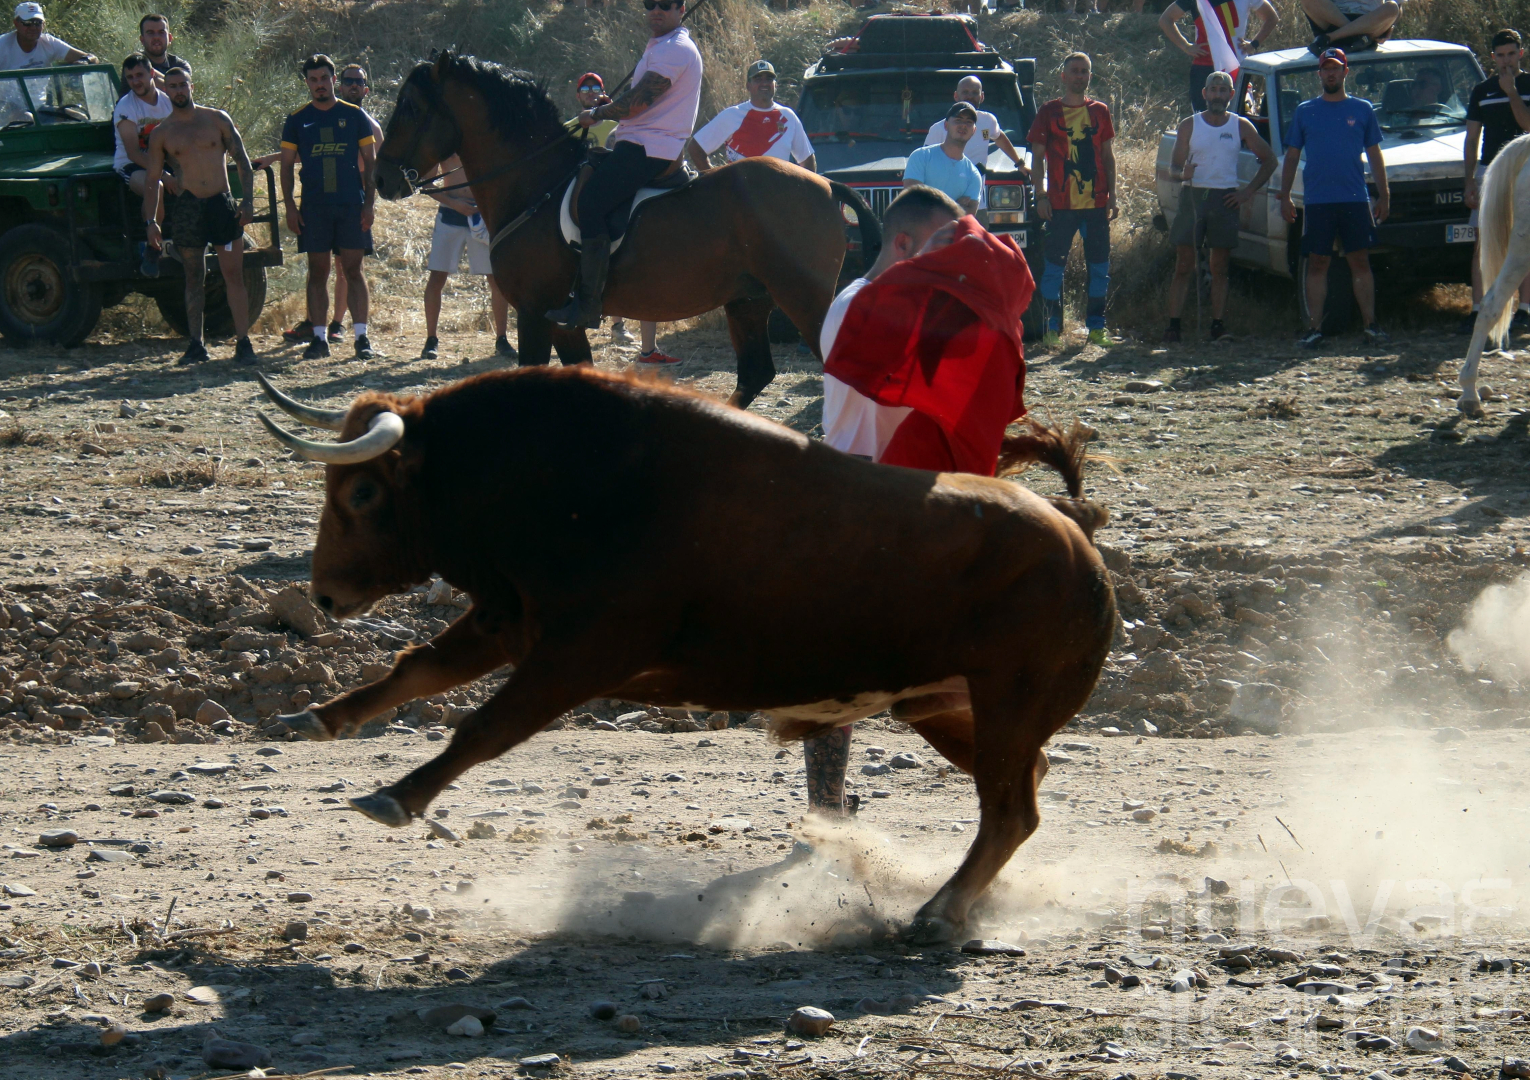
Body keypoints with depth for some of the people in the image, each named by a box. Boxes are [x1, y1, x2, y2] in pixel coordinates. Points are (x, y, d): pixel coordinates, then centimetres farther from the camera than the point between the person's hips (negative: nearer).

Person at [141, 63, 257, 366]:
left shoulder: (217, 119, 3)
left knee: (233, 275, -4)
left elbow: (242, 161, 4)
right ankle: (196, 344, 10)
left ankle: (243, 342, -3)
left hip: (222, 204, -1)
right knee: (194, 278, 5)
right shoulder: (161, 133, 5)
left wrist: (248, 201, -7)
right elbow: (152, 178, 7)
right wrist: (151, 221, -1)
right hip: (187, 207, 1)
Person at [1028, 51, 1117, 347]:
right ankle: (1053, 326, 6)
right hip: (1060, 204, -2)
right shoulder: (1049, 112, 4)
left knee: (1099, 266, 3)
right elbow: (1038, 156, 4)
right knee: (1055, 264, -1)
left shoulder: (1100, 112, 11)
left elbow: (1108, 156, 13)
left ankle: (1096, 325, 10)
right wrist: (1040, 195, -6)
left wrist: (1112, 196, 6)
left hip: (1096, 203, 2)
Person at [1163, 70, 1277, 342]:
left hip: (1225, 200, 1)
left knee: (1220, 268, 2)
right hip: (1193, 197, -1)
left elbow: (1269, 160, 11)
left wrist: (1249, 191, 2)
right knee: (1184, 266, -4)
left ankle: (1217, 324, 3)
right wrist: (1182, 173, -21)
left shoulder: (1241, 126, 7)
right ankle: (1173, 325, -6)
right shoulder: (1189, 126, 6)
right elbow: (1173, 167, 3)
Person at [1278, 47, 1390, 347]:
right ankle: (1315, 328, 3)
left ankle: (1370, 325, 0)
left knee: (1360, 262, -1)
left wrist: (1383, 195, 4)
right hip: (1316, 200, 1)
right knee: (1317, 264, 1)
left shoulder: (1362, 109, 9)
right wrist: (1285, 197, 3)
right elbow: (1291, 156, 11)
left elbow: (1374, 155, 11)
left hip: (1355, 199, -1)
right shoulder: (1305, 112, 10)